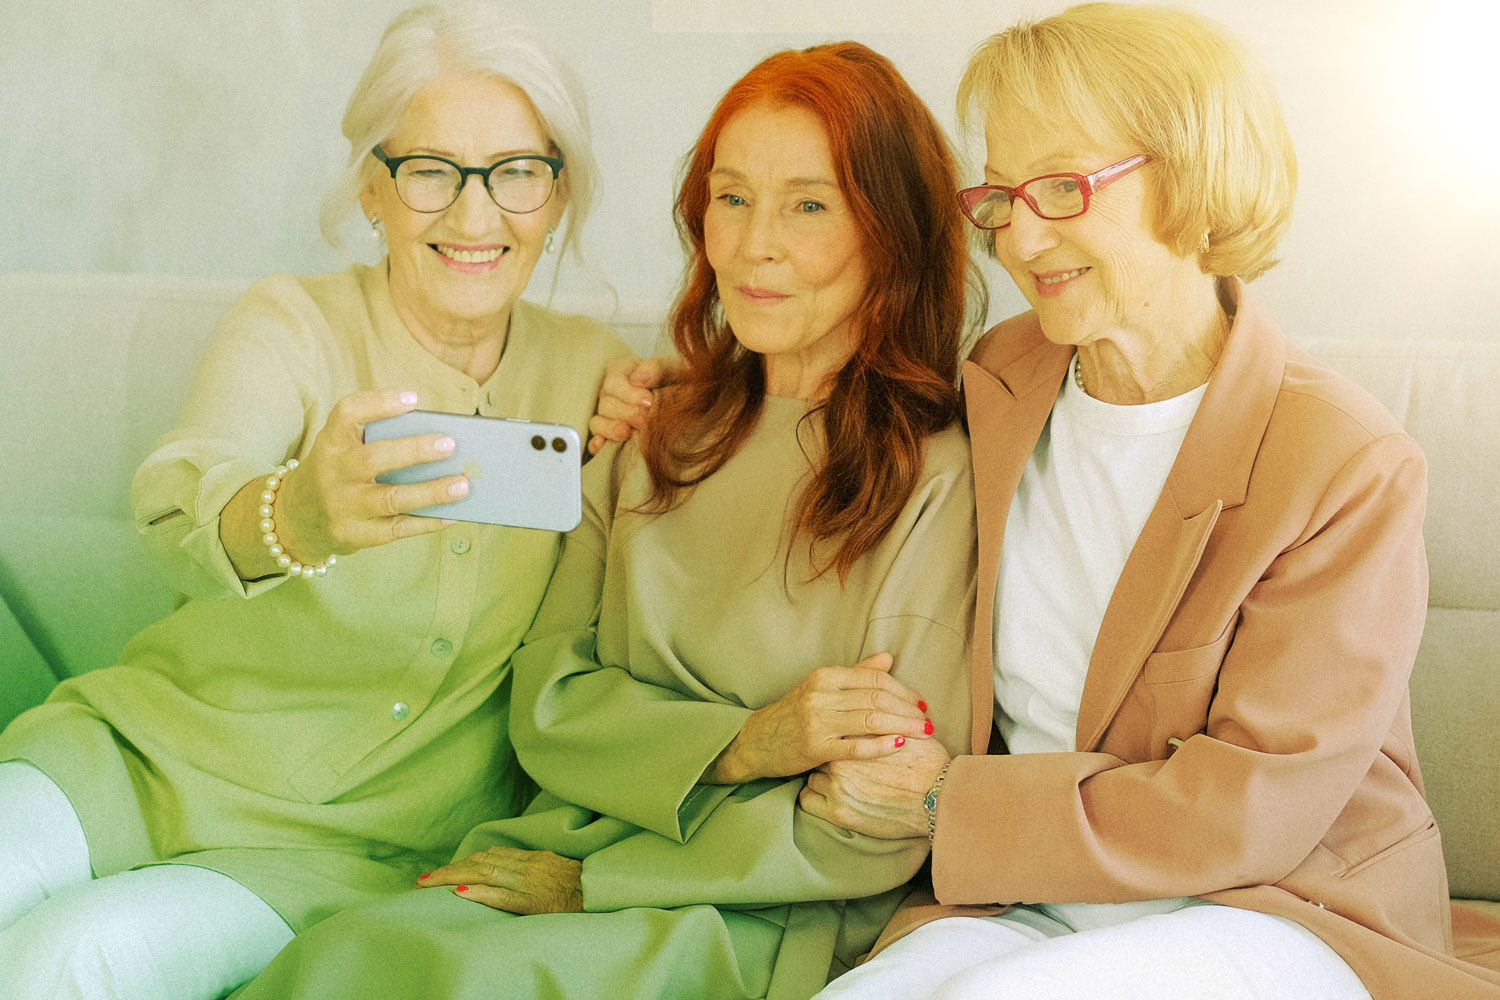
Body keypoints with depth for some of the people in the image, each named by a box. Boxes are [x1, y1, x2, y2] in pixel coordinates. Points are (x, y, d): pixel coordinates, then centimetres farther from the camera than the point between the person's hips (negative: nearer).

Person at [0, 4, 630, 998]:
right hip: (161, 739, 0)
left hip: (371, 834, 1)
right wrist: (295, 516, -52)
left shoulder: (590, 367, 2)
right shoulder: (293, 322, -6)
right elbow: (174, 507, -29)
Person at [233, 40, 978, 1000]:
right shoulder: (657, 440, 13)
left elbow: (879, 839, -9)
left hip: (771, 923, -4)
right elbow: (547, 701, 6)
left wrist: (584, 880, -7)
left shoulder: (942, 477, -6)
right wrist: (742, 745, -13)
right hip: (566, 854, 5)